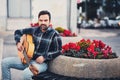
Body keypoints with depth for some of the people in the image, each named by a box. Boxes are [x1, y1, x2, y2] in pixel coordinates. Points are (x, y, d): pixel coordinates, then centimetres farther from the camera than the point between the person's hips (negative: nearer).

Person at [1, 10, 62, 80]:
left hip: (41, 63, -6)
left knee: (26, 73, -37)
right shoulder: (34, 30, 7)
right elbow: (18, 32, 19)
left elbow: (58, 51, -12)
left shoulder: (54, 34, -9)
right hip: (27, 59, 6)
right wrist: (18, 42, 1)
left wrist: (44, 57, -20)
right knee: (5, 62, -2)